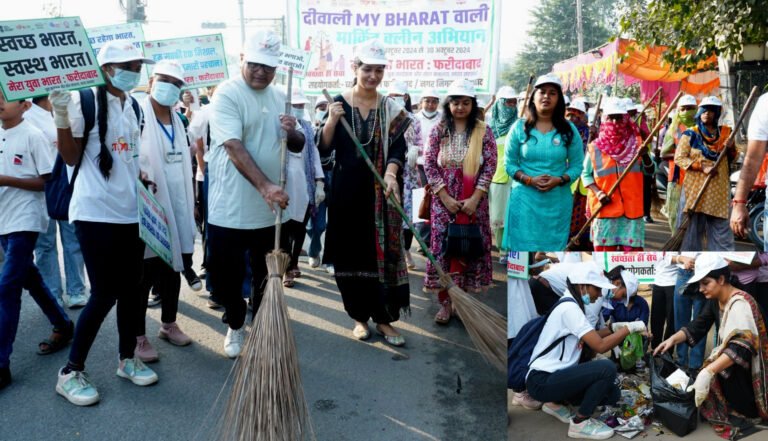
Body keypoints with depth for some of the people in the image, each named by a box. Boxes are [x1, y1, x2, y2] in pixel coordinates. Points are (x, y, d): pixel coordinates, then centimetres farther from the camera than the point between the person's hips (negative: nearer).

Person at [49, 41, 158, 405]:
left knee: (130, 289, 11)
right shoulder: (84, 100, -9)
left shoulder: (134, 106, 12)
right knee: (104, 294, -5)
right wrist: (60, 117, -21)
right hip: (96, 213, -6)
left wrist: (143, 178, 8)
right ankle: (70, 372, 12)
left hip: (131, 211, 7)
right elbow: (71, 158, -9)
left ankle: (127, 359, 27)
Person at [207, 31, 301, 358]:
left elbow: (299, 144, 15)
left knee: (268, 277, 15)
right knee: (225, 277, 6)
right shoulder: (227, 93, -10)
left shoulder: (279, 97, 9)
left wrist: (292, 132, -9)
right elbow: (235, 148, -22)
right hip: (230, 210, -5)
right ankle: (236, 325, 33)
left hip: (271, 209, 5)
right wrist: (264, 186, -32)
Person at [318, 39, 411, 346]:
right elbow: (324, 148, -3)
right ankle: (360, 317, 20)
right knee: (350, 253, 5)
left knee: (382, 253, 1)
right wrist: (331, 121, -20)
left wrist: (391, 172, -21)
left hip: (380, 191, 1)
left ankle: (383, 318, 12)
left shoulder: (391, 108, 4)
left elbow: (398, 148, -2)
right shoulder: (338, 102, 1)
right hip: (347, 189, 0)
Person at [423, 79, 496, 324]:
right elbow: (429, 164, -3)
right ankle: (445, 303, 11)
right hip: (444, 200, 0)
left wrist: (475, 198, -12)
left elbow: (490, 165, -3)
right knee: (443, 247, 1)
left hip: (473, 201, 0)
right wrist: (445, 196, -10)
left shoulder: (483, 131, 1)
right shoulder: (439, 130, 2)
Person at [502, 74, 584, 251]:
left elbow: (577, 165, 3)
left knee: (553, 246, 8)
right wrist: (529, 180, -15)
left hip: (557, 200, 1)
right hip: (524, 198, -1)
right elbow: (509, 164, 1)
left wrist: (559, 180, -15)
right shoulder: (519, 127, 1)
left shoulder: (569, 130, 4)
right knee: (522, 245, -1)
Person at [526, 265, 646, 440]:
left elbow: (591, 337, 22)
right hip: (542, 381, -10)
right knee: (607, 367, -23)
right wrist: (629, 327, -13)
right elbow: (600, 346, -23)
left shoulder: (571, 305, 11)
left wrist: (615, 327, 9)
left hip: (554, 375, 10)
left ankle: (556, 403, 17)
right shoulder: (569, 308, -19)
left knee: (612, 393, 6)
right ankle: (580, 423, -7)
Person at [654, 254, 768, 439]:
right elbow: (698, 326, 2)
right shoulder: (715, 300, -2)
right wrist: (673, 339, -18)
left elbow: (741, 347, -42)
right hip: (727, 361, 8)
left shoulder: (740, 304, -29)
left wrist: (708, 372, -54)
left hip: (748, 369, -8)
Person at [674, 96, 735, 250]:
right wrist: (702, 167, -18)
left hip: (719, 187, 3)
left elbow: (733, 158, 17)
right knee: (693, 224, 1)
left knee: (720, 225, 2)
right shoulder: (690, 134, 0)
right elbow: (679, 158, -7)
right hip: (695, 185, -3)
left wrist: (731, 149, -6)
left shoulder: (725, 133, 10)